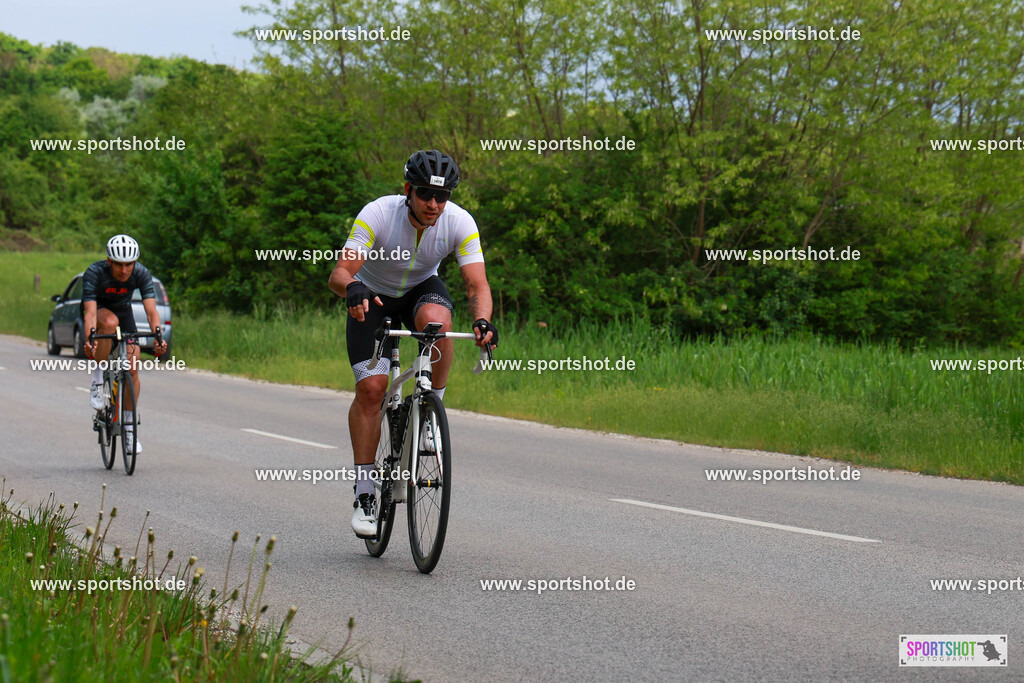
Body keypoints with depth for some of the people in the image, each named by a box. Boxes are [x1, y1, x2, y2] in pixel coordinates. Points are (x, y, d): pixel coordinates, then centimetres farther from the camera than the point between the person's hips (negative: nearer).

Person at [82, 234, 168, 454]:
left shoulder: (141, 273, -27)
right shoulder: (94, 273, -33)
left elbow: (151, 310, -34)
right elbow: (90, 311, -41)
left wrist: (159, 338, -50)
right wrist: (90, 339, -58)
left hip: (123, 311, 3)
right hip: (100, 310, -3)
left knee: (132, 367, -10)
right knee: (109, 321, -39)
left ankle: (129, 426, 5)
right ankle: (98, 381, -23)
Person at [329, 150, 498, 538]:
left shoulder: (460, 223, -25)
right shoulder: (377, 215, -31)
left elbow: (476, 284, -28)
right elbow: (339, 273, -35)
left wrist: (482, 320, -50)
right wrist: (353, 288, -59)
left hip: (422, 289, 1)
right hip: (373, 296, -1)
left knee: (436, 321, -36)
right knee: (371, 387, -16)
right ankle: (364, 494, -5)